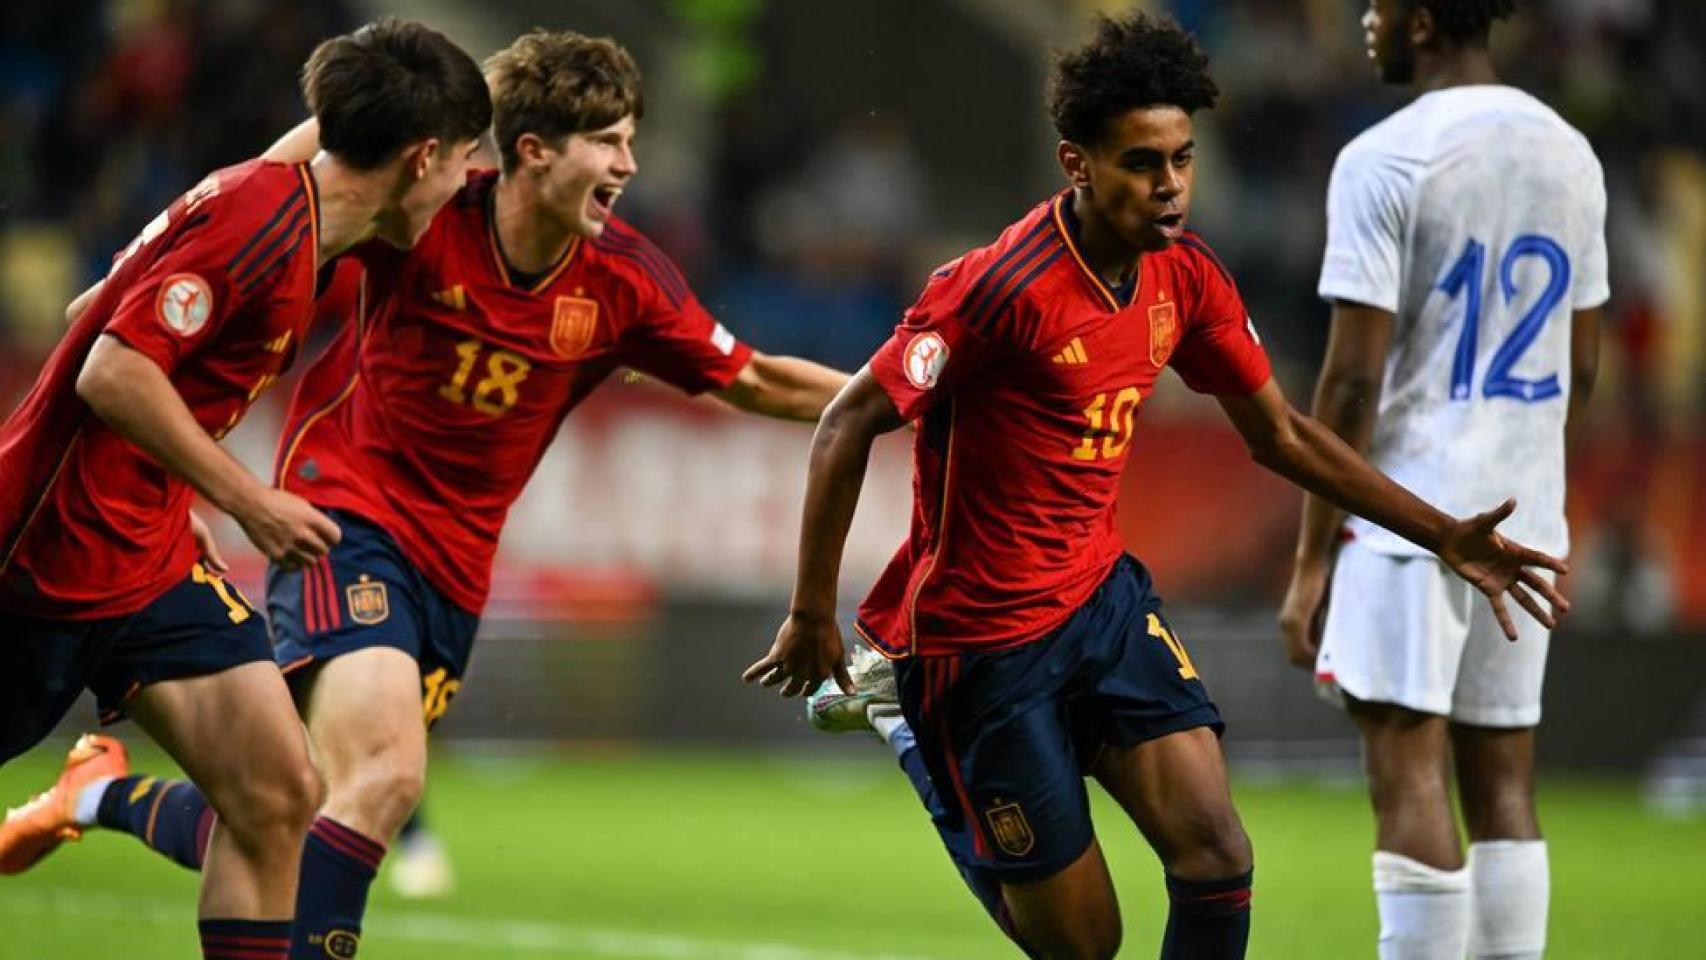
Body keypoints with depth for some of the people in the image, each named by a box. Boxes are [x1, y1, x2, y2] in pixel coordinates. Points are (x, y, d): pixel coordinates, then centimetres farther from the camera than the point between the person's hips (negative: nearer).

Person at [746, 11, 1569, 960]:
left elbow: (1280, 435, 12)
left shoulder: (1187, 279, 0)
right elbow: (850, 426, -19)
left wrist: (1445, 537, 6)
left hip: (1104, 597, 6)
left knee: (1219, 860, -12)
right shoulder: (1002, 286, -23)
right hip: (981, 638, -6)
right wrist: (812, 617, -18)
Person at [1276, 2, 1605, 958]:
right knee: (1504, 787, 9)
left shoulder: (1385, 161, -11)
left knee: (1410, 779, -6)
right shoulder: (1571, 155, 10)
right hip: (1527, 518, 7)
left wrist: (1311, 559, -9)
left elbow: (1354, 376, -13)